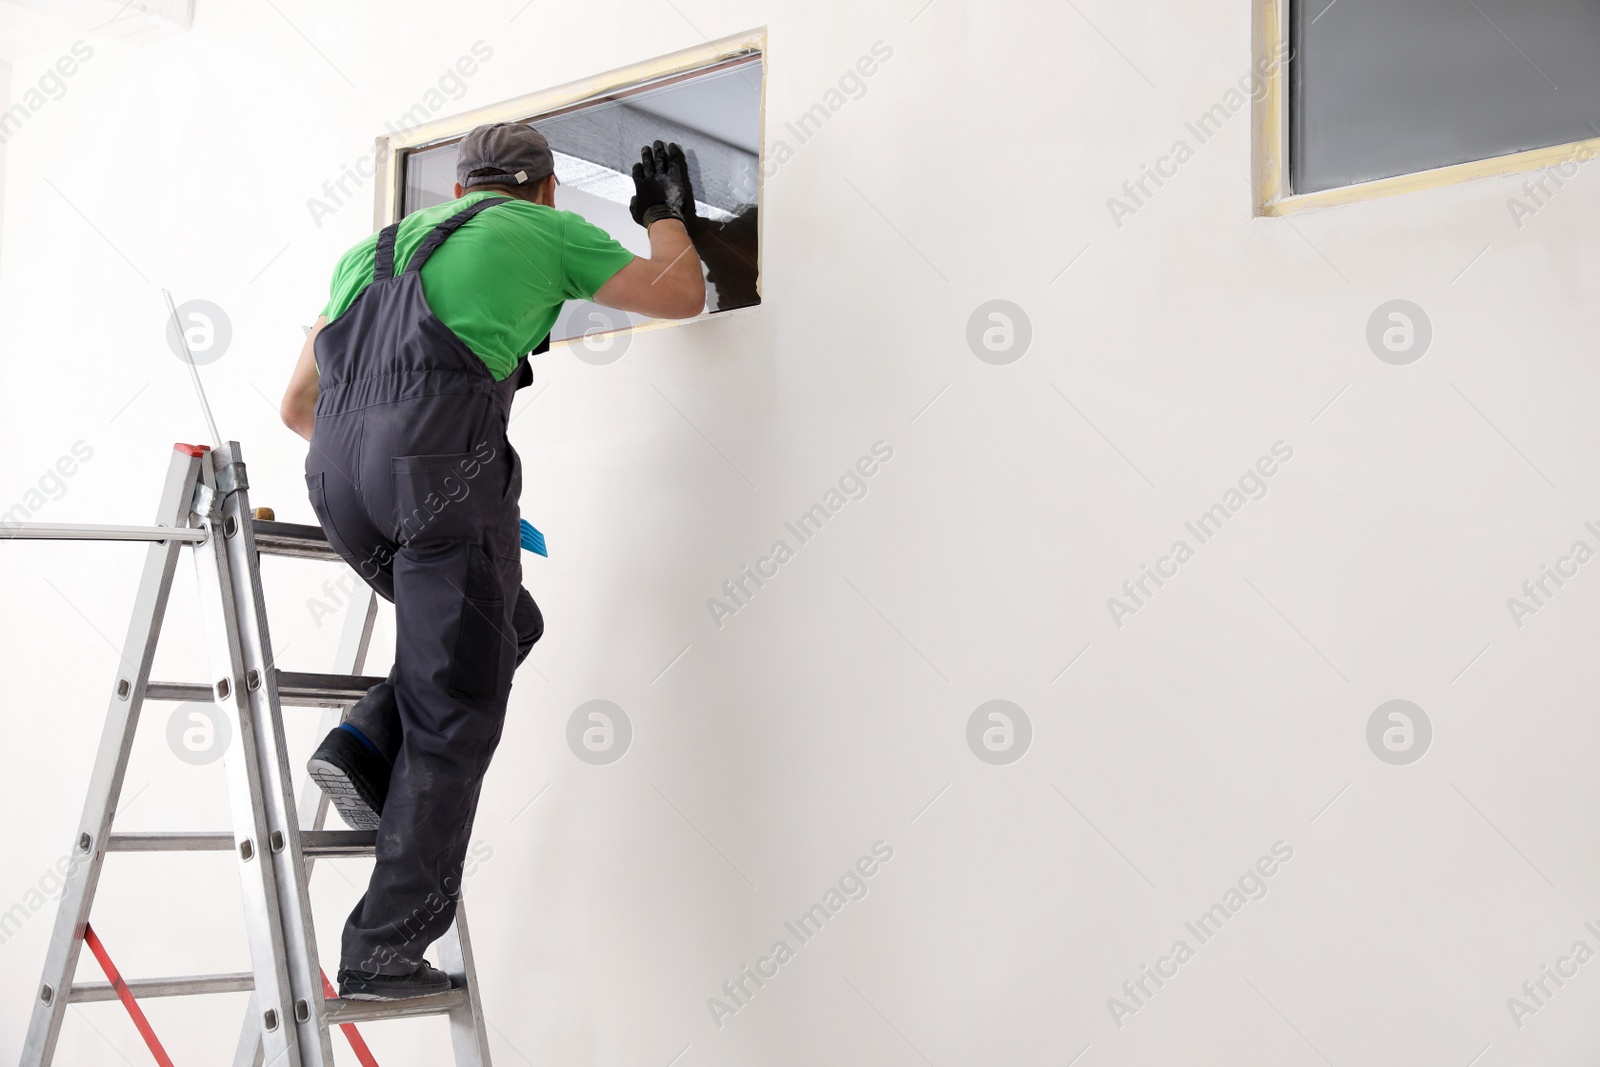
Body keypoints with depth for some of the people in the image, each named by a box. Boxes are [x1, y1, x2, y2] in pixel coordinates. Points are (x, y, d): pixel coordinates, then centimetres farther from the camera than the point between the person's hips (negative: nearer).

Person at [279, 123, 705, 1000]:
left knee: (505, 625, 24)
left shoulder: (380, 246, 32)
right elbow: (679, 296, 25)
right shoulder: (547, 230, 17)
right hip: (441, 456, -6)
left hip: (335, 470, 6)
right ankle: (383, 952, -1)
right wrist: (667, 215, 43)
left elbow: (297, 405, 31)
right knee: (454, 720, 0)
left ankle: (367, 745, 5)